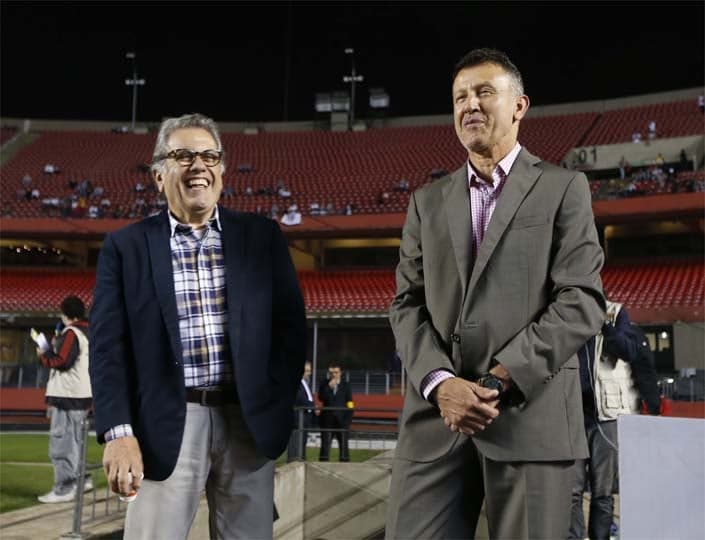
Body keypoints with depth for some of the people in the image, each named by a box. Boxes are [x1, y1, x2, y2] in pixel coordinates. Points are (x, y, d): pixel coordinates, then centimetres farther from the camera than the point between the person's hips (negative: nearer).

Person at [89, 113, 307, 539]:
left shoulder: (262, 237, 8)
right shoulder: (126, 246, 5)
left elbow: (292, 326, 7)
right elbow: (108, 345, -1)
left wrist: (276, 408, -2)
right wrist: (118, 432, -10)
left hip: (248, 422, 2)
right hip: (166, 426, -1)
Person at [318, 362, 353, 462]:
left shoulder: (345, 386, 6)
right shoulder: (324, 385, 7)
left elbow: (349, 404, 4)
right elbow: (321, 398, -9)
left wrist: (348, 419, -5)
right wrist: (329, 387, -18)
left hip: (342, 420, 0)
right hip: (327, 419, 0)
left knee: (343, 445, 0)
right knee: (325, 445, 0)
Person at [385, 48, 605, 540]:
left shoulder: (563, 189, 7)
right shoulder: (428, 202, 17)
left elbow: (582, 300, -4)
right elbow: (408, 305, 10)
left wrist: (500, 380, -13)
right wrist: (441, 383, -8)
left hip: (531, 417, -3)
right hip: (437, 415, 3)